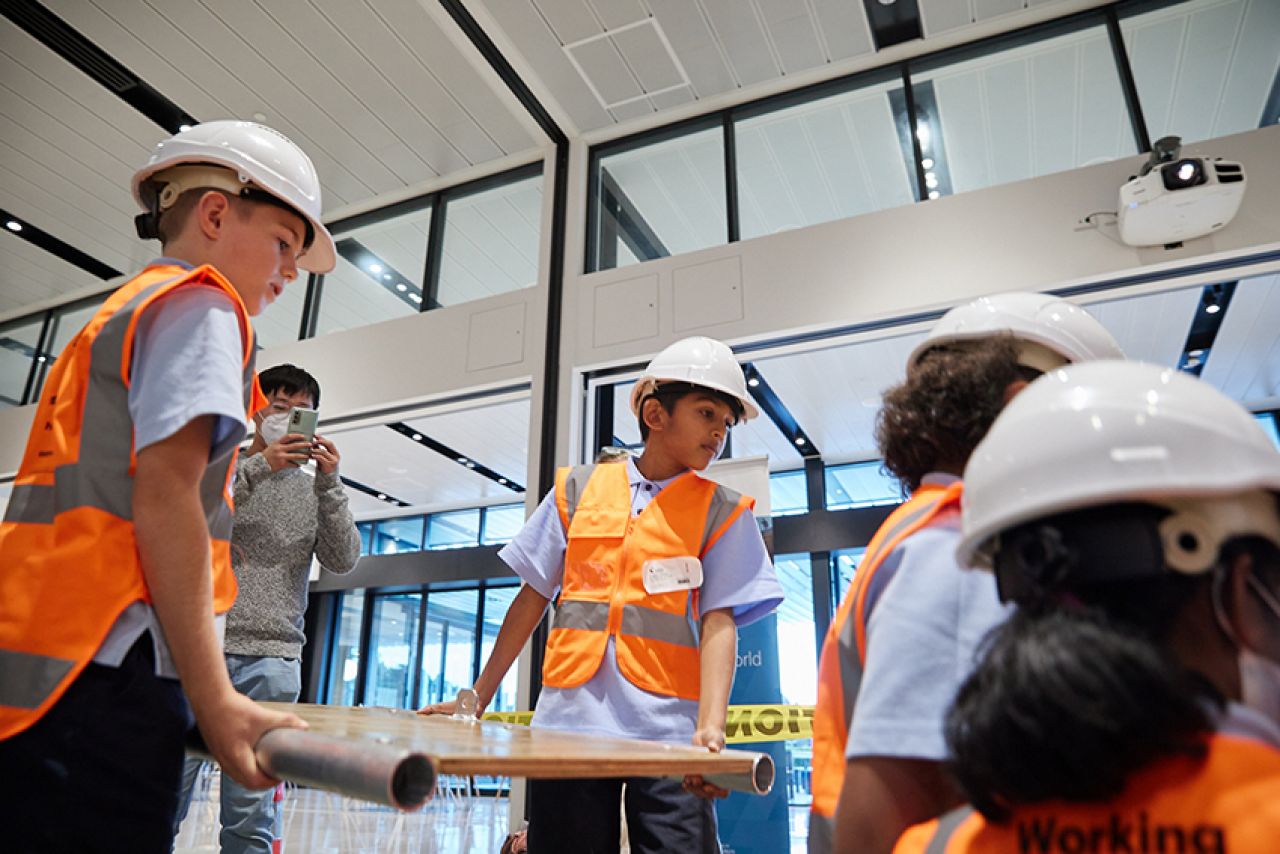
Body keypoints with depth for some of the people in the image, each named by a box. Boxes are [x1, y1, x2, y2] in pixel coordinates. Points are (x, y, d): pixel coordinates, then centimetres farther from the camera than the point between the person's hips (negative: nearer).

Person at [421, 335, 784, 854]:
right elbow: (532, 598, 12)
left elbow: (718, 623, -4)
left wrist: (710, 728, -19)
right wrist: (476, 699, 12)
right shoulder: (578, 489, 9)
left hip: (668, 734, -1)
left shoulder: (722, 513, 5)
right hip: (568, 723, 2)